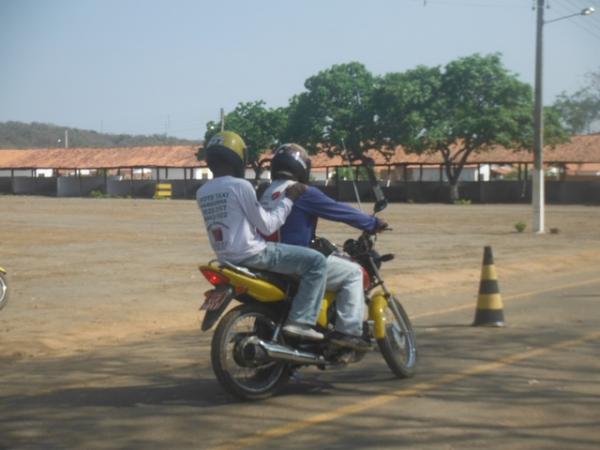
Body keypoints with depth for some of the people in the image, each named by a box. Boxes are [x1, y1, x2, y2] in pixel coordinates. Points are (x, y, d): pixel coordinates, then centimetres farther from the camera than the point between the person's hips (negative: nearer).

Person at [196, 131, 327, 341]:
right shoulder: (240, 186, -14)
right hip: (251, 254, -9)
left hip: (225, 257, 9)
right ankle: (299, 320, -13)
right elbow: (267, 225, -11)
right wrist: (288, 199, -2)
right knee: (316, 261, -7)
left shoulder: (202, 193, 8)